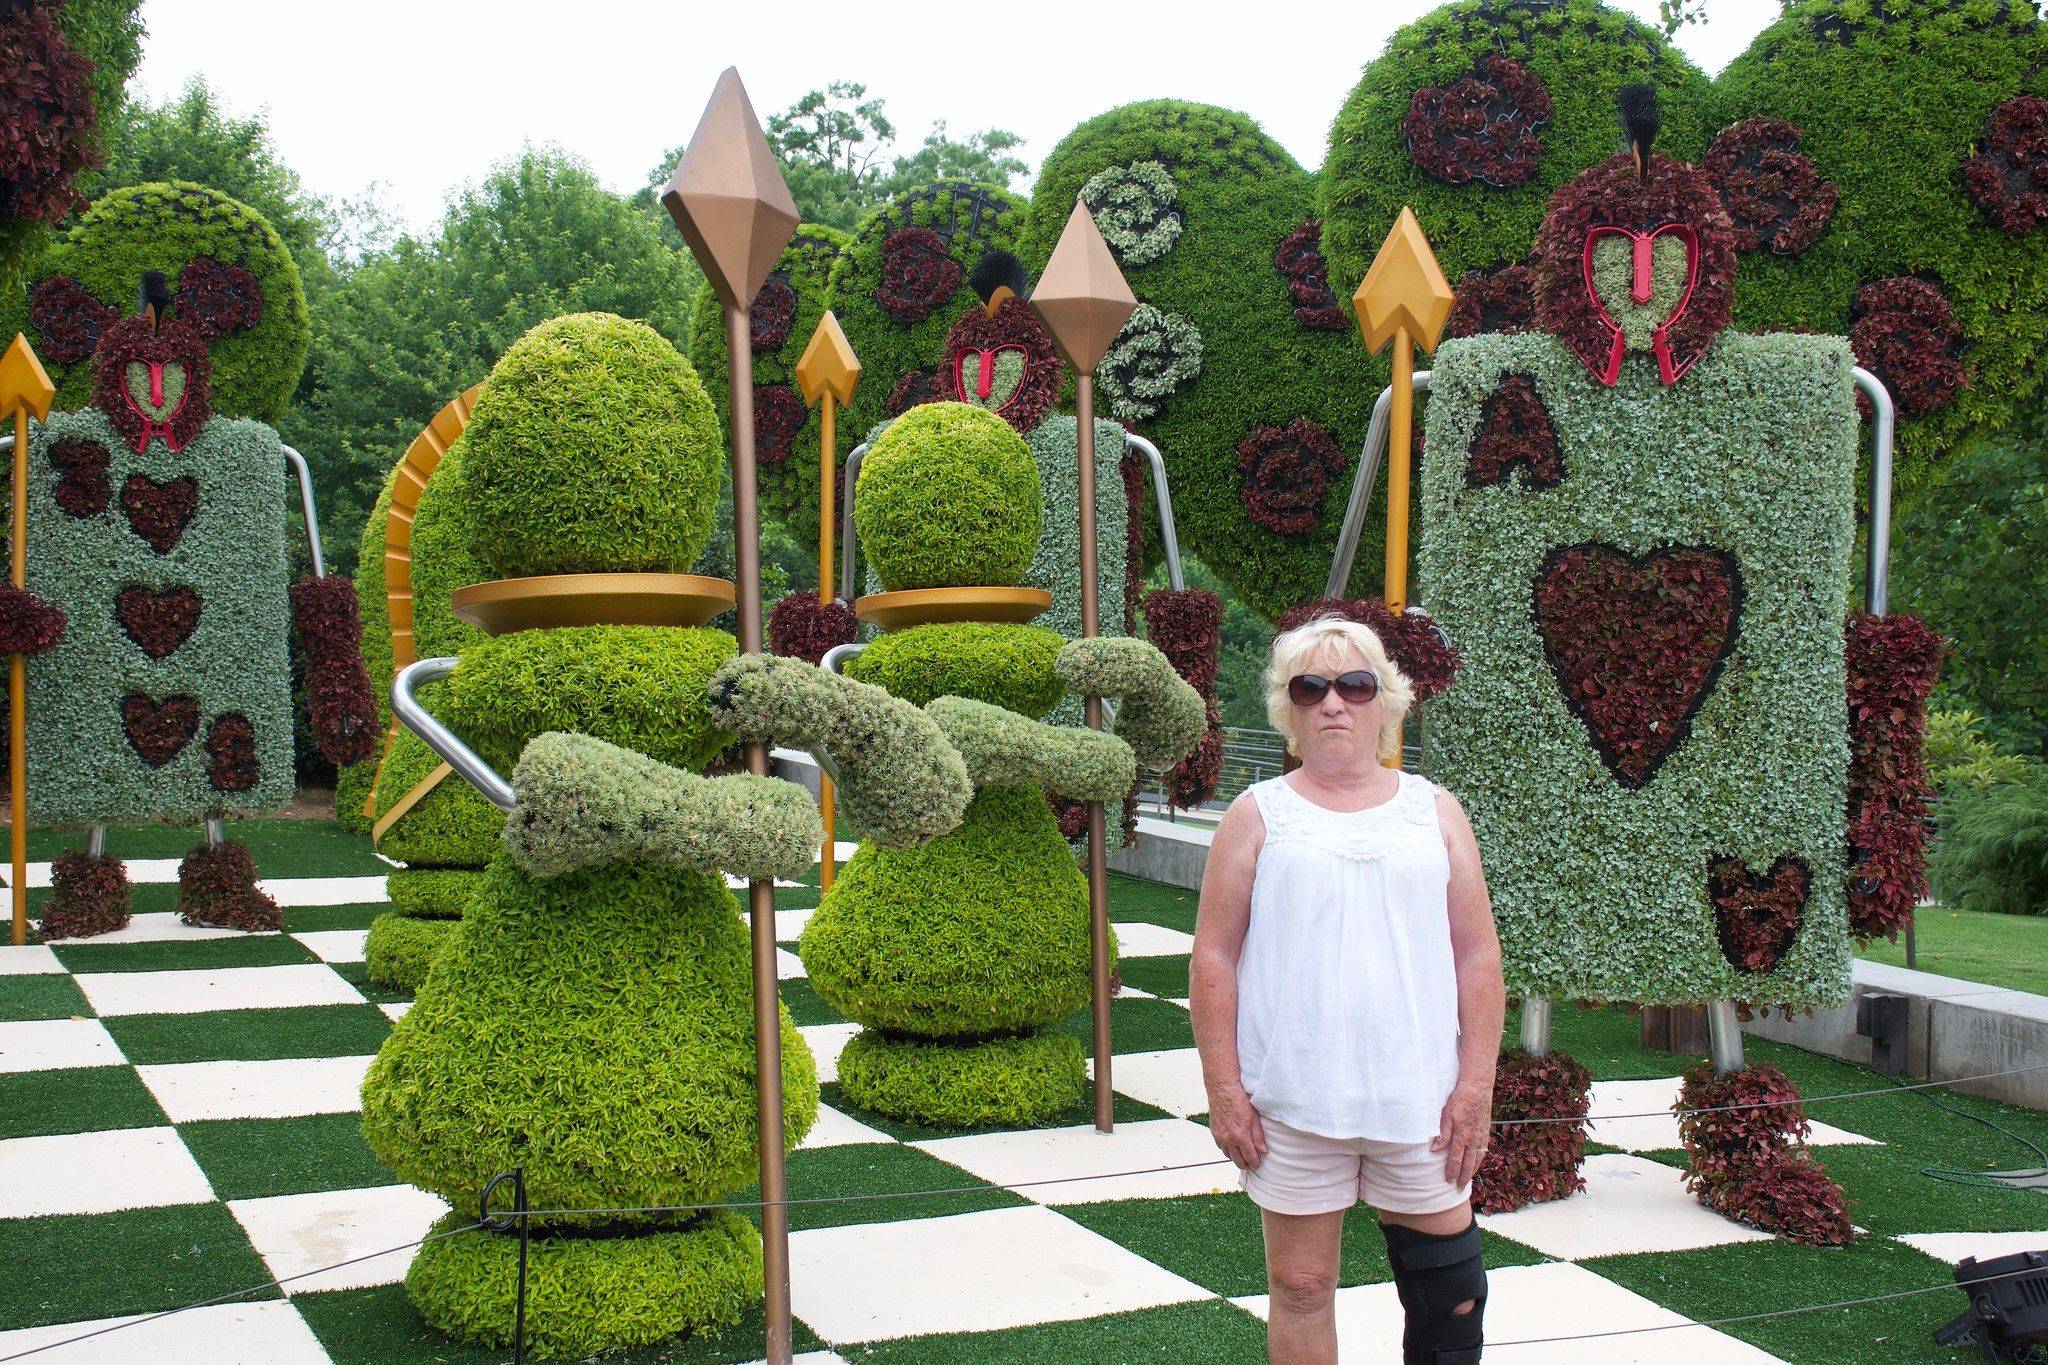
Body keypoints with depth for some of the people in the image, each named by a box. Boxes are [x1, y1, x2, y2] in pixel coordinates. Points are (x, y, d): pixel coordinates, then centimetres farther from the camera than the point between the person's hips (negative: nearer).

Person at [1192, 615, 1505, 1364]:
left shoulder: (1434, 811, 9)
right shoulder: (1258, 815, 4)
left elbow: (1477, 955, 7)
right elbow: (1213, 956, 1)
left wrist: (1476, 1085, -1)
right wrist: (1223, 1089, -5)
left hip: (1419, 1098, 1)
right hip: (1292, 1100, -1)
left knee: (1449, 1296, 5)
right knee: (1299, 1289, 7)